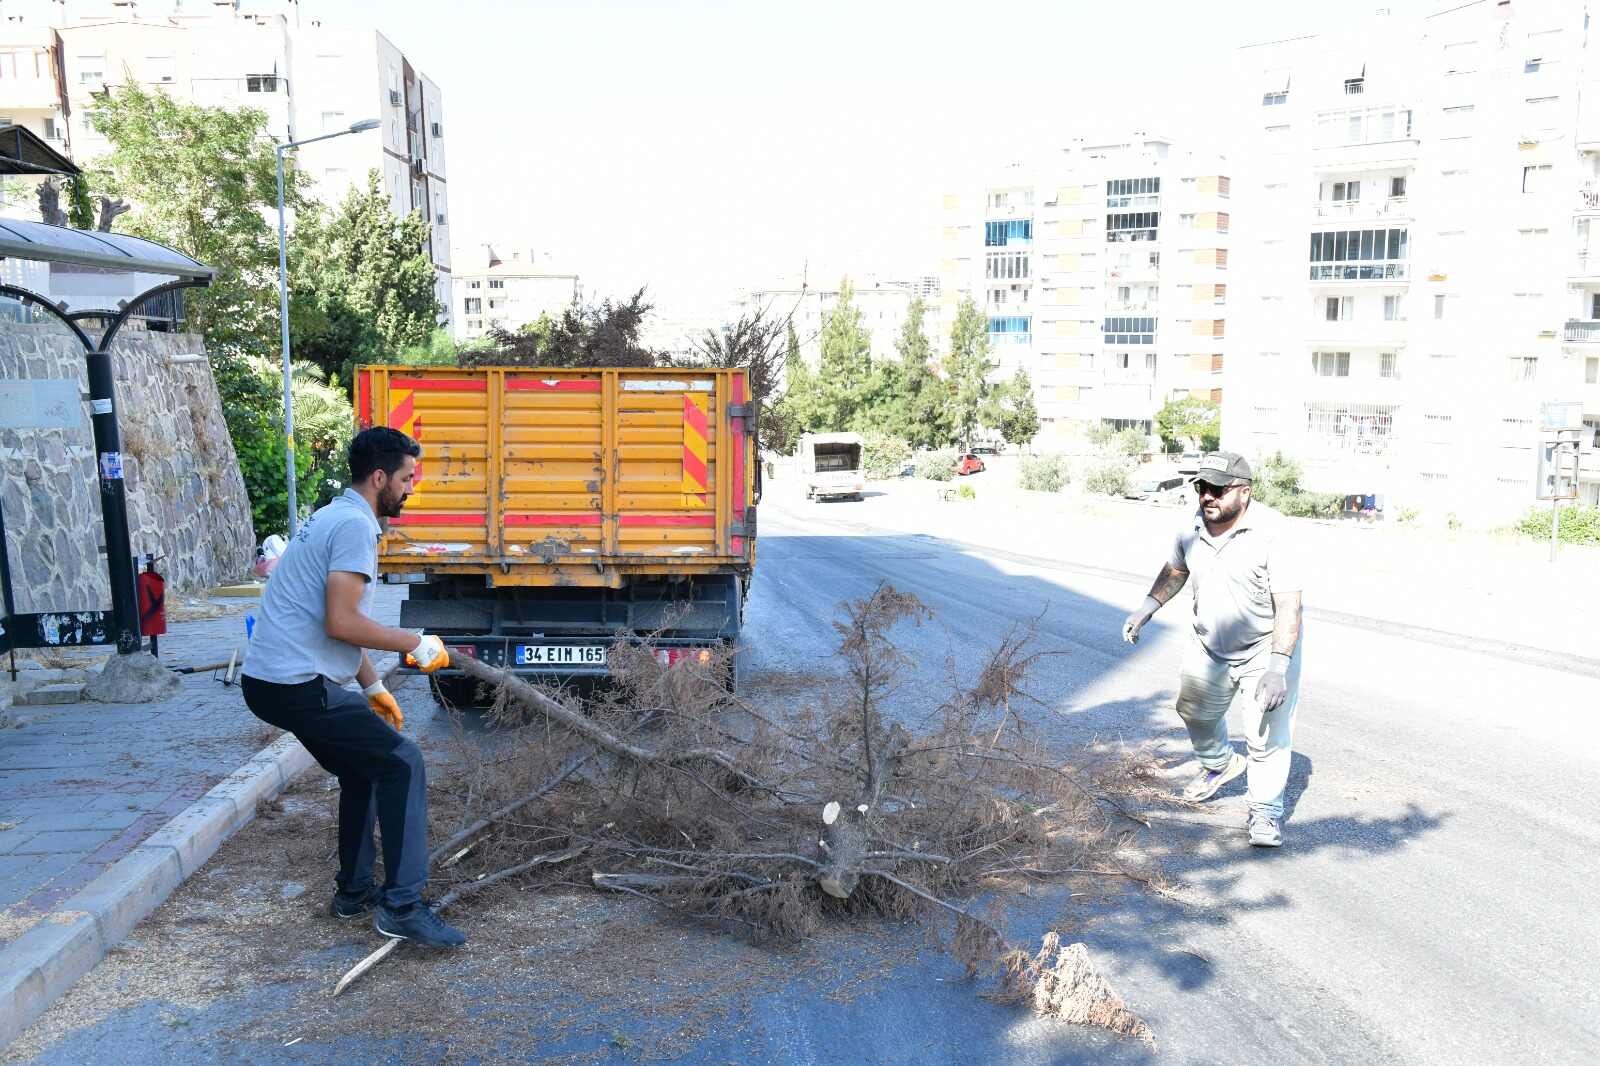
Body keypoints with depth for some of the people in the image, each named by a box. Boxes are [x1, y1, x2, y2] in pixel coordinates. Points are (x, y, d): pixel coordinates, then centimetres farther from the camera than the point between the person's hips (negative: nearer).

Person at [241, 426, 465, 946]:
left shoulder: (335, 517, 19)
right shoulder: (355, 524, -14)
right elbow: (342, 624, -23)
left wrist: (373, 686, 24)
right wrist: (416, 644, -13)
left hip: (270, 681, 10)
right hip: (297, 685, -10)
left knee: (364, 769, 22)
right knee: (401, 762, -8)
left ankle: (354, 891, 31)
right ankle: (402, 907, -7)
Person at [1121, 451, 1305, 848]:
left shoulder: (1272, 532, -27)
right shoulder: (1193, 528, -8)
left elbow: (1289, 604, -30)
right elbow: (1176, 569, 13)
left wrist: (1279, 666, -36)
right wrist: (1148, 606, 1)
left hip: (1266, 648, -6)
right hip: (1209, 645, 6)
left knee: (1266, 736, -6)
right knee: (1195, 711, 23)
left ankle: (1266, 811, 13)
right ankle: (1219, 764, 52)